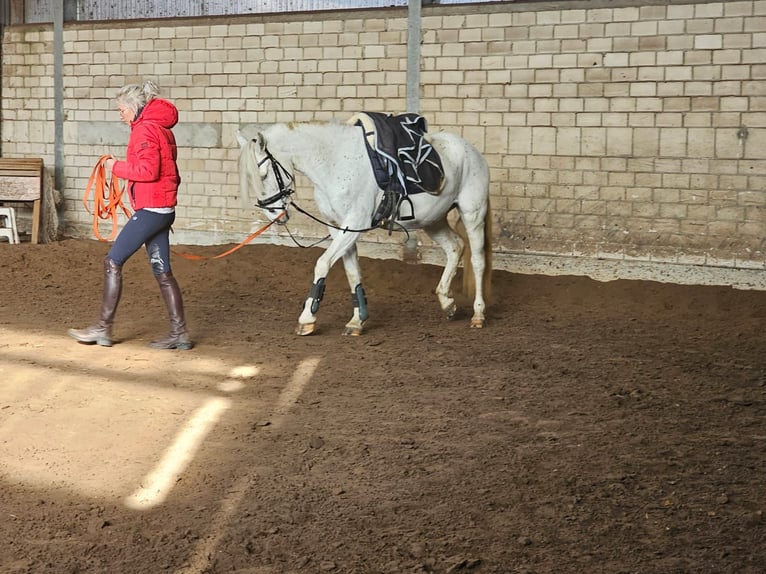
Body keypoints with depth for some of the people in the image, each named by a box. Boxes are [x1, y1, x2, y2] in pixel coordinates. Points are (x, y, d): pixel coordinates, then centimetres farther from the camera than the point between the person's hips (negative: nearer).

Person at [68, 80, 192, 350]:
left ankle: (103, 328, 4)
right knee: (162, 271, 10)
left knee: (113, 262, -1)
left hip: (150, 209, -10)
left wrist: (117, 167, -11)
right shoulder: (161, 129, 17)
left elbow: (148, 171, -23)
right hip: (164, 209, 10)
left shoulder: (145, 129, -12)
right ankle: (179, 333, 10)